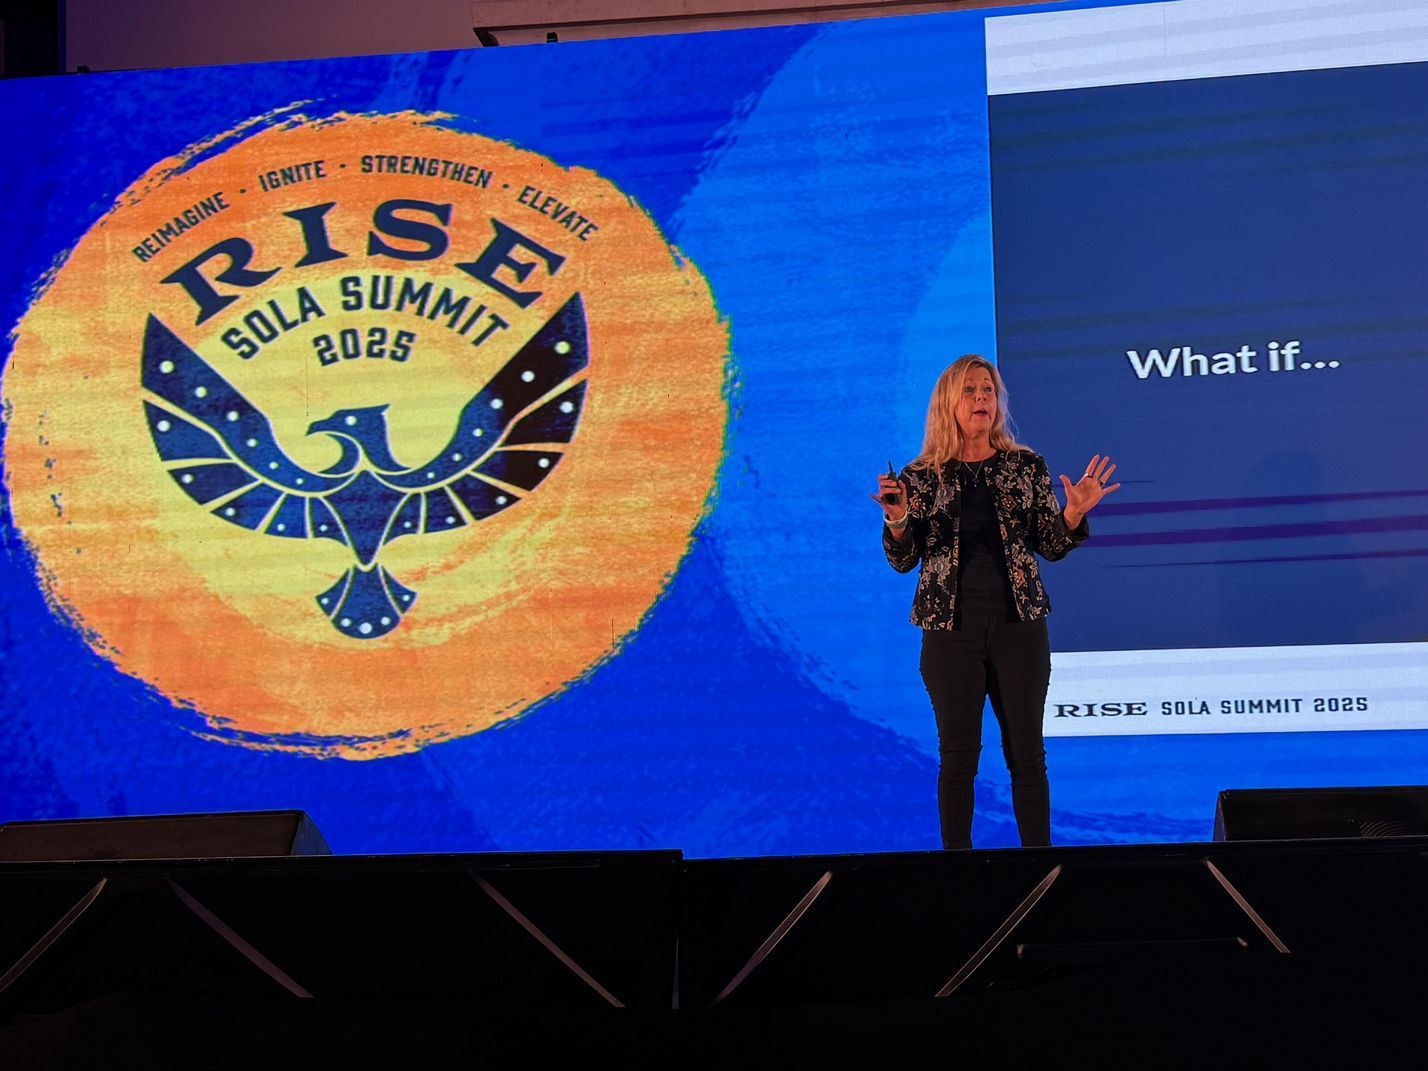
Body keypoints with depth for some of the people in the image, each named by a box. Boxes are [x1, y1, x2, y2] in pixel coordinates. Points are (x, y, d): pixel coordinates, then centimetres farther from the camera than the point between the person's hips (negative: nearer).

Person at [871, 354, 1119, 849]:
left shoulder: (1026, 466, 6)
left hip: (1019, 625, 1)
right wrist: (897, 518, -14)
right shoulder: (921, 476, 4)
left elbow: (1052, 546, 7)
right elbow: (903, 560, 4)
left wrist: (1074, 512, -12)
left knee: (1027, 753, 2)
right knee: (957, 755, 2)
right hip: (951, 628, -1)